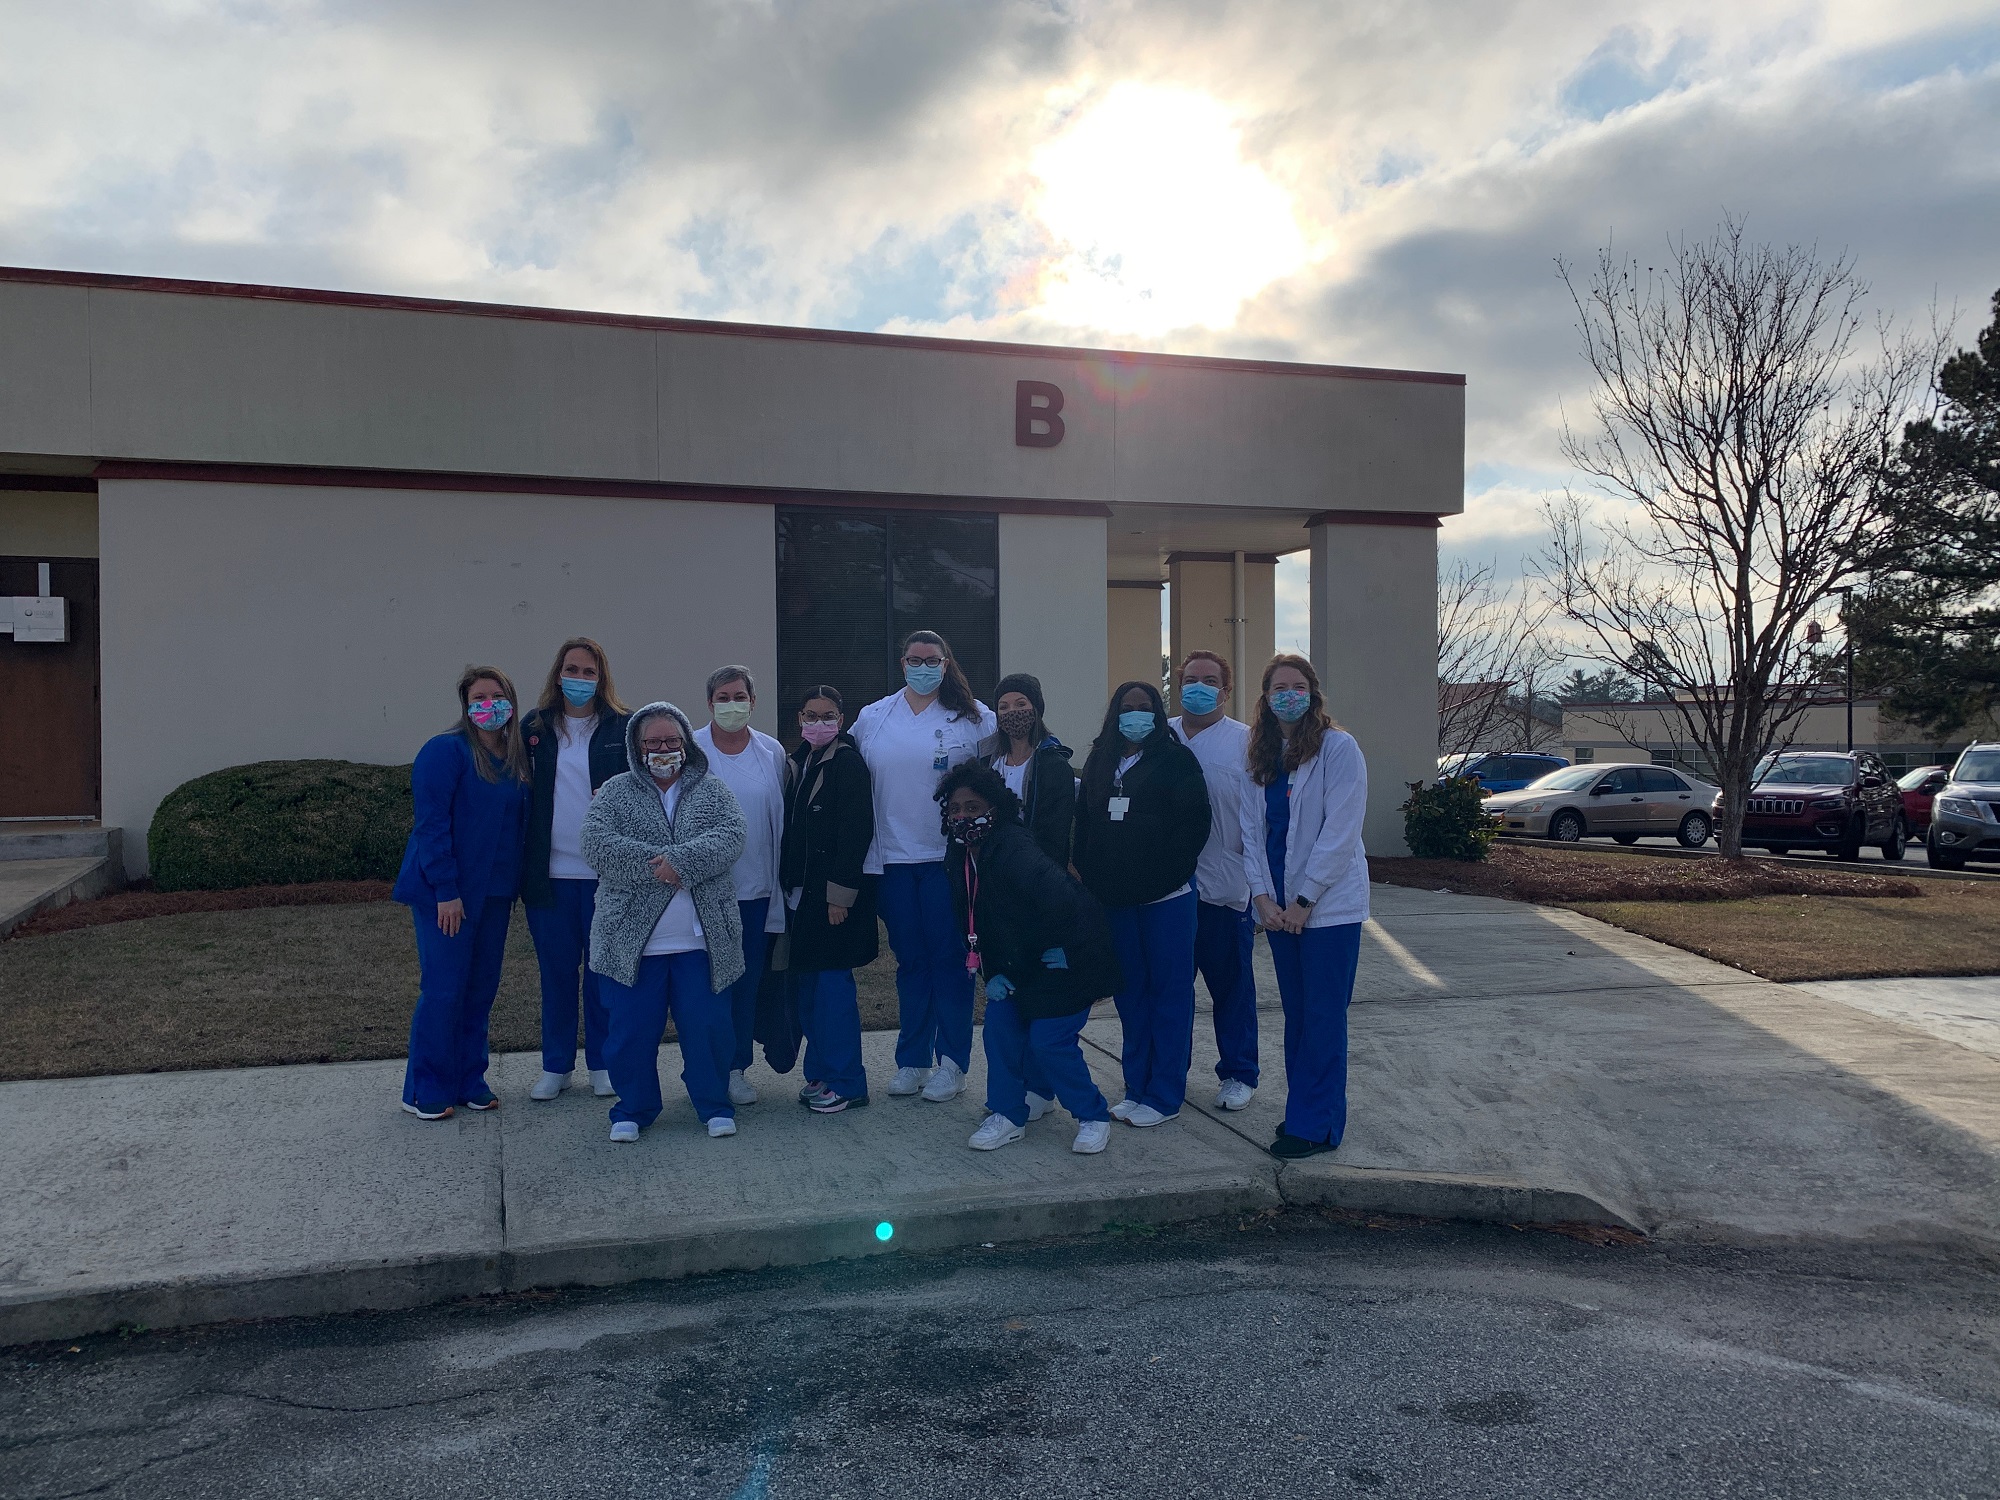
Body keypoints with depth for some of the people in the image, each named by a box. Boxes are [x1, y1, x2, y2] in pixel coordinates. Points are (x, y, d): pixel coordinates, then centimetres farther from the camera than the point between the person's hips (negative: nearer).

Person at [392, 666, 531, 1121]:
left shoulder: (516, 759, 10)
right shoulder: (446, 750, -11)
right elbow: (432, 823, -15)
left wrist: (511, 889, 9)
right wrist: (446, 891, -18)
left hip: (494, 894, 7)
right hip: (447, 893, -7)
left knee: (481, 989, 11)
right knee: (443, 990, -3)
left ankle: (469, 1081, 23)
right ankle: (426, 1093, 9)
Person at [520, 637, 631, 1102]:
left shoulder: (621, 728, 0)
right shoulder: (534, 727, 6)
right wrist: (524, 865, 2)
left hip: (604, 871, -2)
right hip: (549, 871, 2)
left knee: (603, 969, 7)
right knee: (556, 969, 9)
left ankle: (602, 1063, 19)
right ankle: (556, 1065, 21)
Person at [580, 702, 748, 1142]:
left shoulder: (714, 790, 8)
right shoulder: (615, 792, 6)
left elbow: (729, 838, -8)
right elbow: (596, 844, -9)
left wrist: (679, 861, -23)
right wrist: (654, 864, -19)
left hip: (702, 940, 0)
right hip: (632, 939, 0)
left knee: (708, 1026, 4)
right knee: (632, 1029, 5)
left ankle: (715, 1105, 23)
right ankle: (633, 1108, 24)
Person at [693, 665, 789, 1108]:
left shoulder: (772, 752, 6)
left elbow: (781, 819, 12)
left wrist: (779, 880, 11)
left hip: (756, 888, 3)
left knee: (748, 979, 9)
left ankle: (736, 1067, 20)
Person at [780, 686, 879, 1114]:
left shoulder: (847, 764, -10)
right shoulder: (797, 763, 14)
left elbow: (856, 834, -15)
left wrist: (840, 894, -19)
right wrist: (785, 884, 12)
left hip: (835, 893, -8)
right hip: (801, 891, 8)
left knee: (832, 984, -5)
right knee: (804, 985, 11)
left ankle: (846, 1084, 3)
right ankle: (821, 1074, 22)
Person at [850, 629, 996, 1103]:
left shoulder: (973, 718, -1)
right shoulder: (872, 718, 7)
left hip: (949, 856, -3)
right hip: (893, 859, 3)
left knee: (950, 959, 2)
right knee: (910, 961, 11)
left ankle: (952, 1063, 10)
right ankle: (912, 1060, 20)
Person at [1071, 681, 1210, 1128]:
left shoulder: (1176, 760, -3)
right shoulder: (1100, 763, 12)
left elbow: (1194, 823, -9)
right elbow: (1084, 825, 13)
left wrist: (1168, 874, -15)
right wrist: (1090, 878, 2)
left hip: (1165, 897, -5)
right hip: (1114, 898, 5)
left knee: (1169, 990, 1)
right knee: (1130, 991, 11)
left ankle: (1164, 1095, 7)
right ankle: (1136, 1086, 21)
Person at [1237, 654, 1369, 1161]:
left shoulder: (1338, 747, -9)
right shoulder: (1260, 755, 10)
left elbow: (1340, 832, -14)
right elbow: (1251, 828, 9)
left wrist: (1305, 900, -13)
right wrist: (1262, 895, -3)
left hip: (1329, 905, -6)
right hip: (1278, 906, 6)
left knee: (1323, 1016, -1)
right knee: (1296, 1013, 12)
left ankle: (1316, 1125, 7)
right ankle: (1302, 1109, 22)